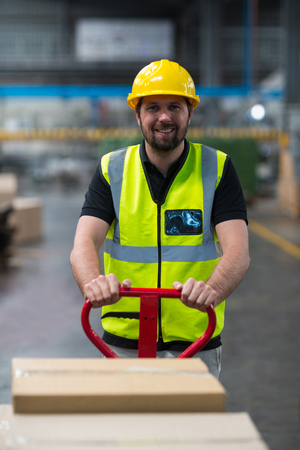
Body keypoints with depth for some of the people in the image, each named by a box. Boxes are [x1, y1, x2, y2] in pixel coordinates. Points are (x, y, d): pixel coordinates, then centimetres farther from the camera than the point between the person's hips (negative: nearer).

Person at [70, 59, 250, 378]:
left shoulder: (218, 169, 0)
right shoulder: (112, 170, 3)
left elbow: (237, 251, -11)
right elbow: (84, 244, -9)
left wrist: (212, 288, -34)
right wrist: (94, 282, -33)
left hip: (195, 344, 0)